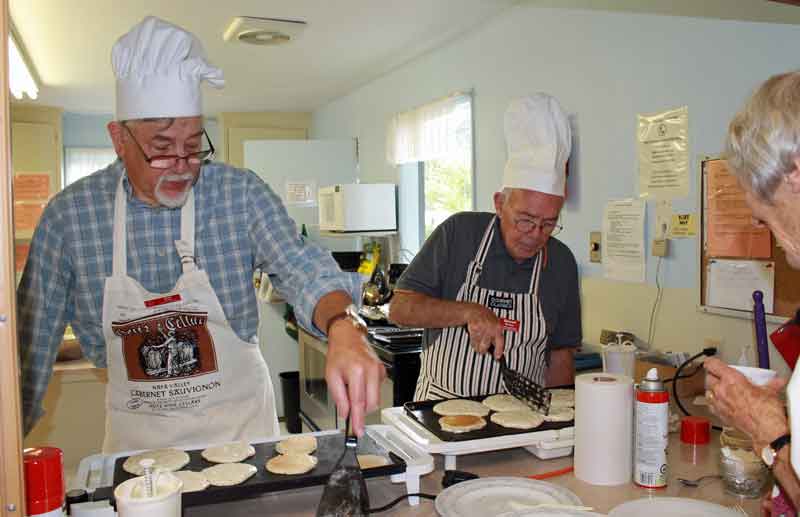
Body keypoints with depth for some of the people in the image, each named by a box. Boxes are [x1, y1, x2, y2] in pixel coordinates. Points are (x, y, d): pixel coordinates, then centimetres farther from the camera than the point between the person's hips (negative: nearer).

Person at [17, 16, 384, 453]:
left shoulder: (241, 193, -13)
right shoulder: (69, 214, -11)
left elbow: (303, 269, -22)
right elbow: (34, 333, -4)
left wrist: (342, 330, -43)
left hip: (238, 417, 0)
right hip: (136, 431, 1)